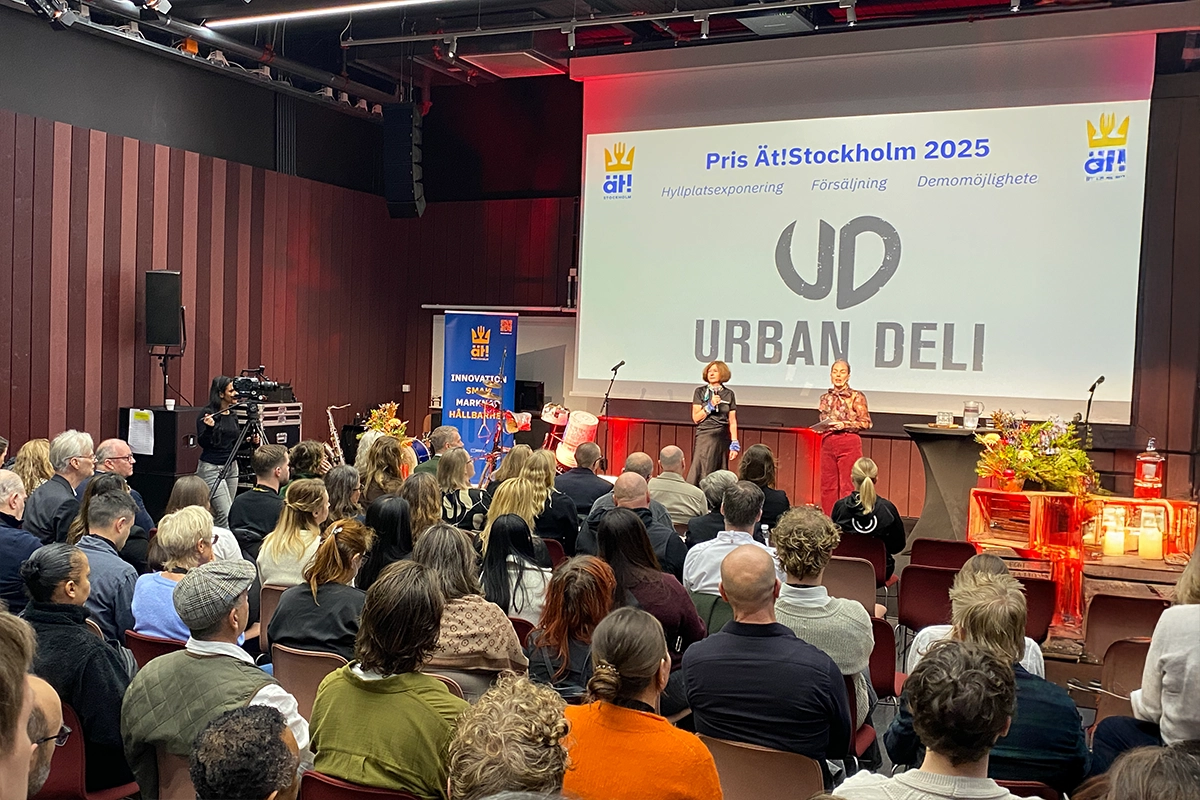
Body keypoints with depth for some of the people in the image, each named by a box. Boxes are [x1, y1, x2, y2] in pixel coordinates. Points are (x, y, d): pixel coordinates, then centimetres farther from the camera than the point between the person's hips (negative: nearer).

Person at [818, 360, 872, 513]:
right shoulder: (826, 398, 12)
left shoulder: (856, 397, -4)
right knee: (827, 485, 7)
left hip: (849, 444, -5)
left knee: (848, 487, -3)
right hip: (828, 443, 5)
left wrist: (843, 424, -15)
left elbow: (866, 423, -7)